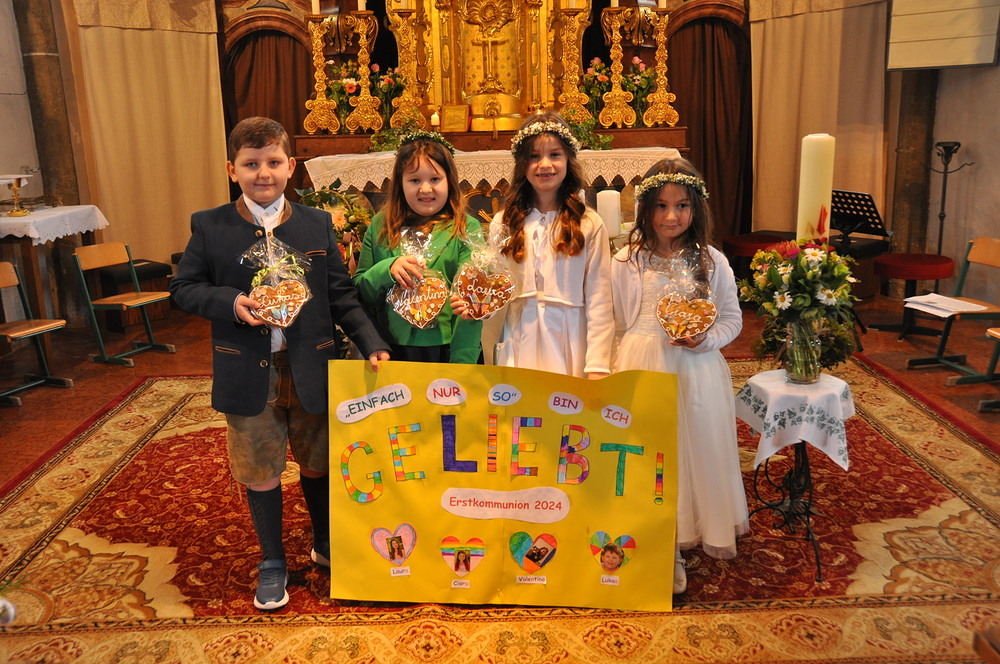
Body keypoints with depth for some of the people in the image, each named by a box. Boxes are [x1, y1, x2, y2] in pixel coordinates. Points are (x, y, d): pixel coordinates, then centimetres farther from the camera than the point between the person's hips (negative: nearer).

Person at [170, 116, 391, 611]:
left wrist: (372, 343, -9)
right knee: (260, 473, 12)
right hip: (249, 374, -1)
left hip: (310, 369, 1)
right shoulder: (209, 227, -3)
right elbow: (183, 288, 1)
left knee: (317, 463, 17)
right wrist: (230, 303, -18)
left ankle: (325, 543, 42)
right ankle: (272, 563, 34)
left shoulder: (317, 224, 0)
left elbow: (341, 295, 1)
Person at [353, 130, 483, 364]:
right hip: (394, 351, 2)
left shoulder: (467, 229, -5)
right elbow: (358, 291, 5)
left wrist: (462, 363, -16)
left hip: (447, 350, -2)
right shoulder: (381, 227, 2)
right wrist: (386, 269, -15)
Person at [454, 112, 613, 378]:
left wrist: (598, 366, -11)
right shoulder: (503, 224, 5)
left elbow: (599, 303, -5)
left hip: (570, 348, -1)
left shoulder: (589, 225, -2)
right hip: (518, 348, 2)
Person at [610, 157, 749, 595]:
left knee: (698, 448, 7)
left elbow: (732, 318, 7)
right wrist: (614, 372, -1)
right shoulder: (627, 261, -1)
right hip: (642, 369, -1)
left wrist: (706, 339, -12)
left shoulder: (712, 261, 2)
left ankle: (704, 531, 27)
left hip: (697, 369, 1)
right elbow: (614, 325, 3)